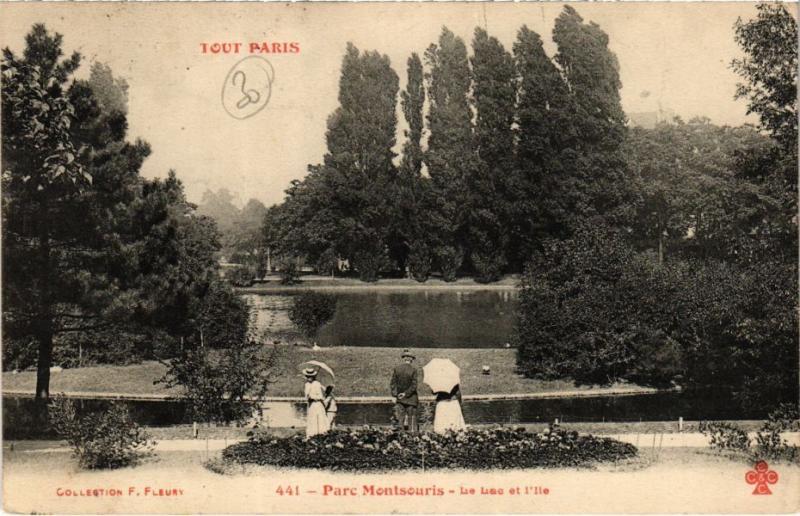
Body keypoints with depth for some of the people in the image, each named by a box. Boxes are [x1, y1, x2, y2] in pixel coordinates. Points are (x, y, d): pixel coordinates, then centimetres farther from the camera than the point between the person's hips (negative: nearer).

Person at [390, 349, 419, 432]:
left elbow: (392, 383, -1)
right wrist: (406, 393, -9)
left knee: (399, 419, 7)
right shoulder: (413, 370, -9)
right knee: (412, 419, 4)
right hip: (410, 399, -3)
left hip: (399, 398, 3)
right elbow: (414, 385, -13)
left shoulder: (396, 369, 1)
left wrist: (394, 396, -2)